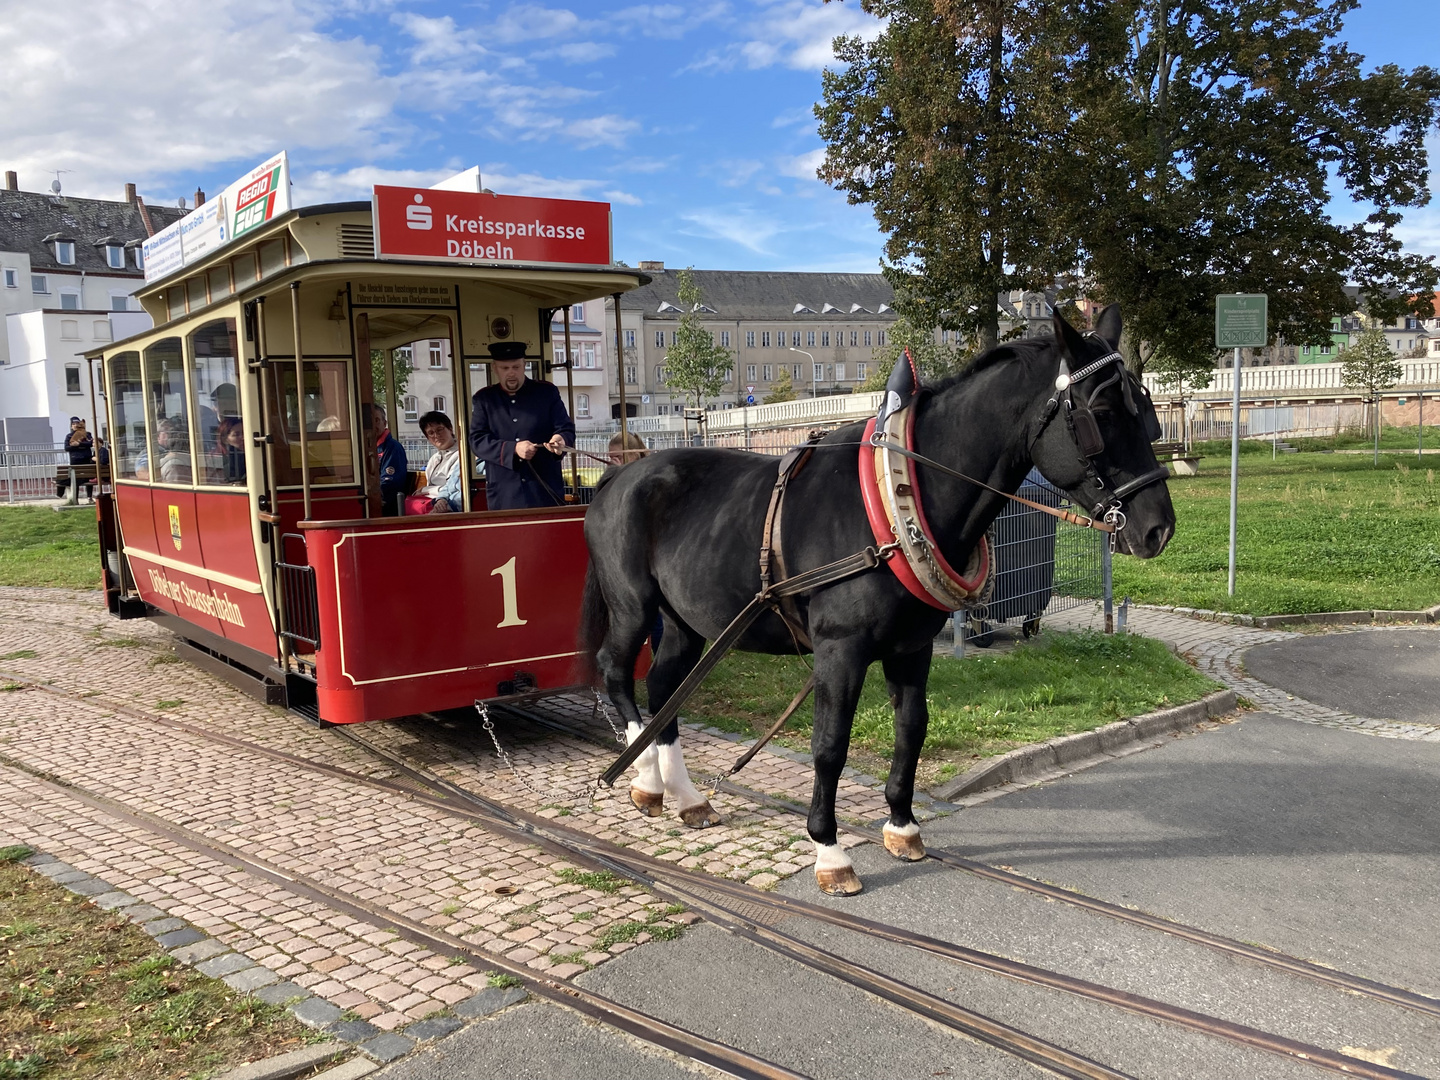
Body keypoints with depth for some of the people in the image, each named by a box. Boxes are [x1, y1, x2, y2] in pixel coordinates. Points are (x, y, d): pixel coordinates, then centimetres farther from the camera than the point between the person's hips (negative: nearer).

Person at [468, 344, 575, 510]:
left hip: (546, 491, 0)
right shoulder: (484, 399, 8)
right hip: (504, 495, 0)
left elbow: (567, 430, 2)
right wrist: (513, 449, -17)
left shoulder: (547, 392, 6)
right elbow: (477, 440, -1)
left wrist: (561, 440, -23)